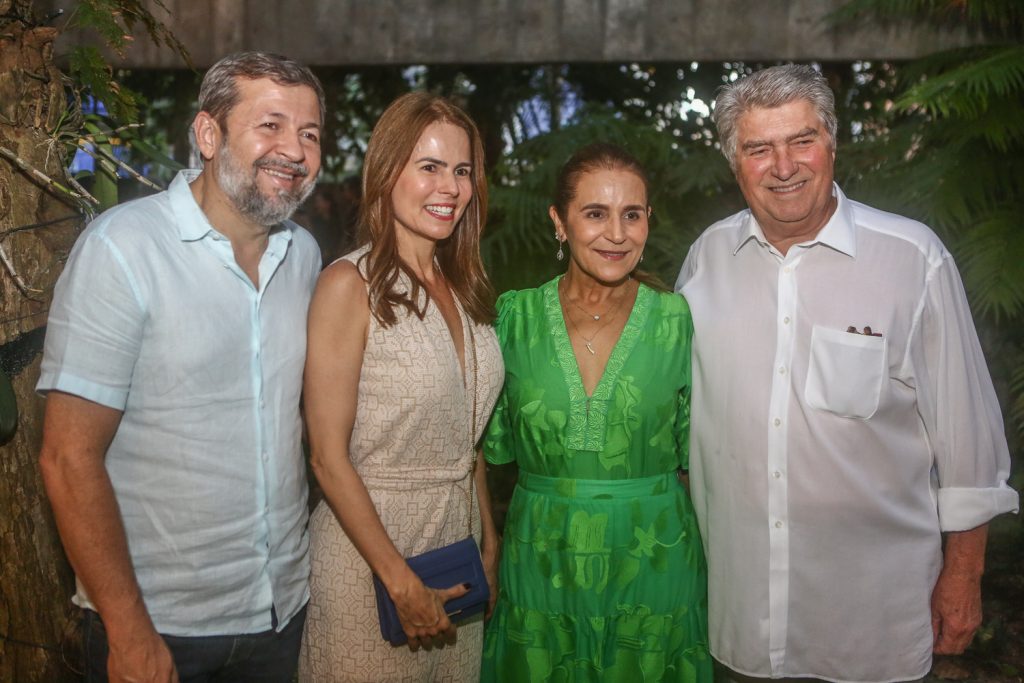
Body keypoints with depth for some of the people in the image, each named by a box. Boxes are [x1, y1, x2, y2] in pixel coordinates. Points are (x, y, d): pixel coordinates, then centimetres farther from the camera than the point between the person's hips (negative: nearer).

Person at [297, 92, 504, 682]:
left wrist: (489, 544, 10)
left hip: (457, 540, 6)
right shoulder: (351, 285, -14)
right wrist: (402, 584, -17)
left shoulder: (461, 286, 6)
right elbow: (329, 457, -16)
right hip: (370, 546, -6)